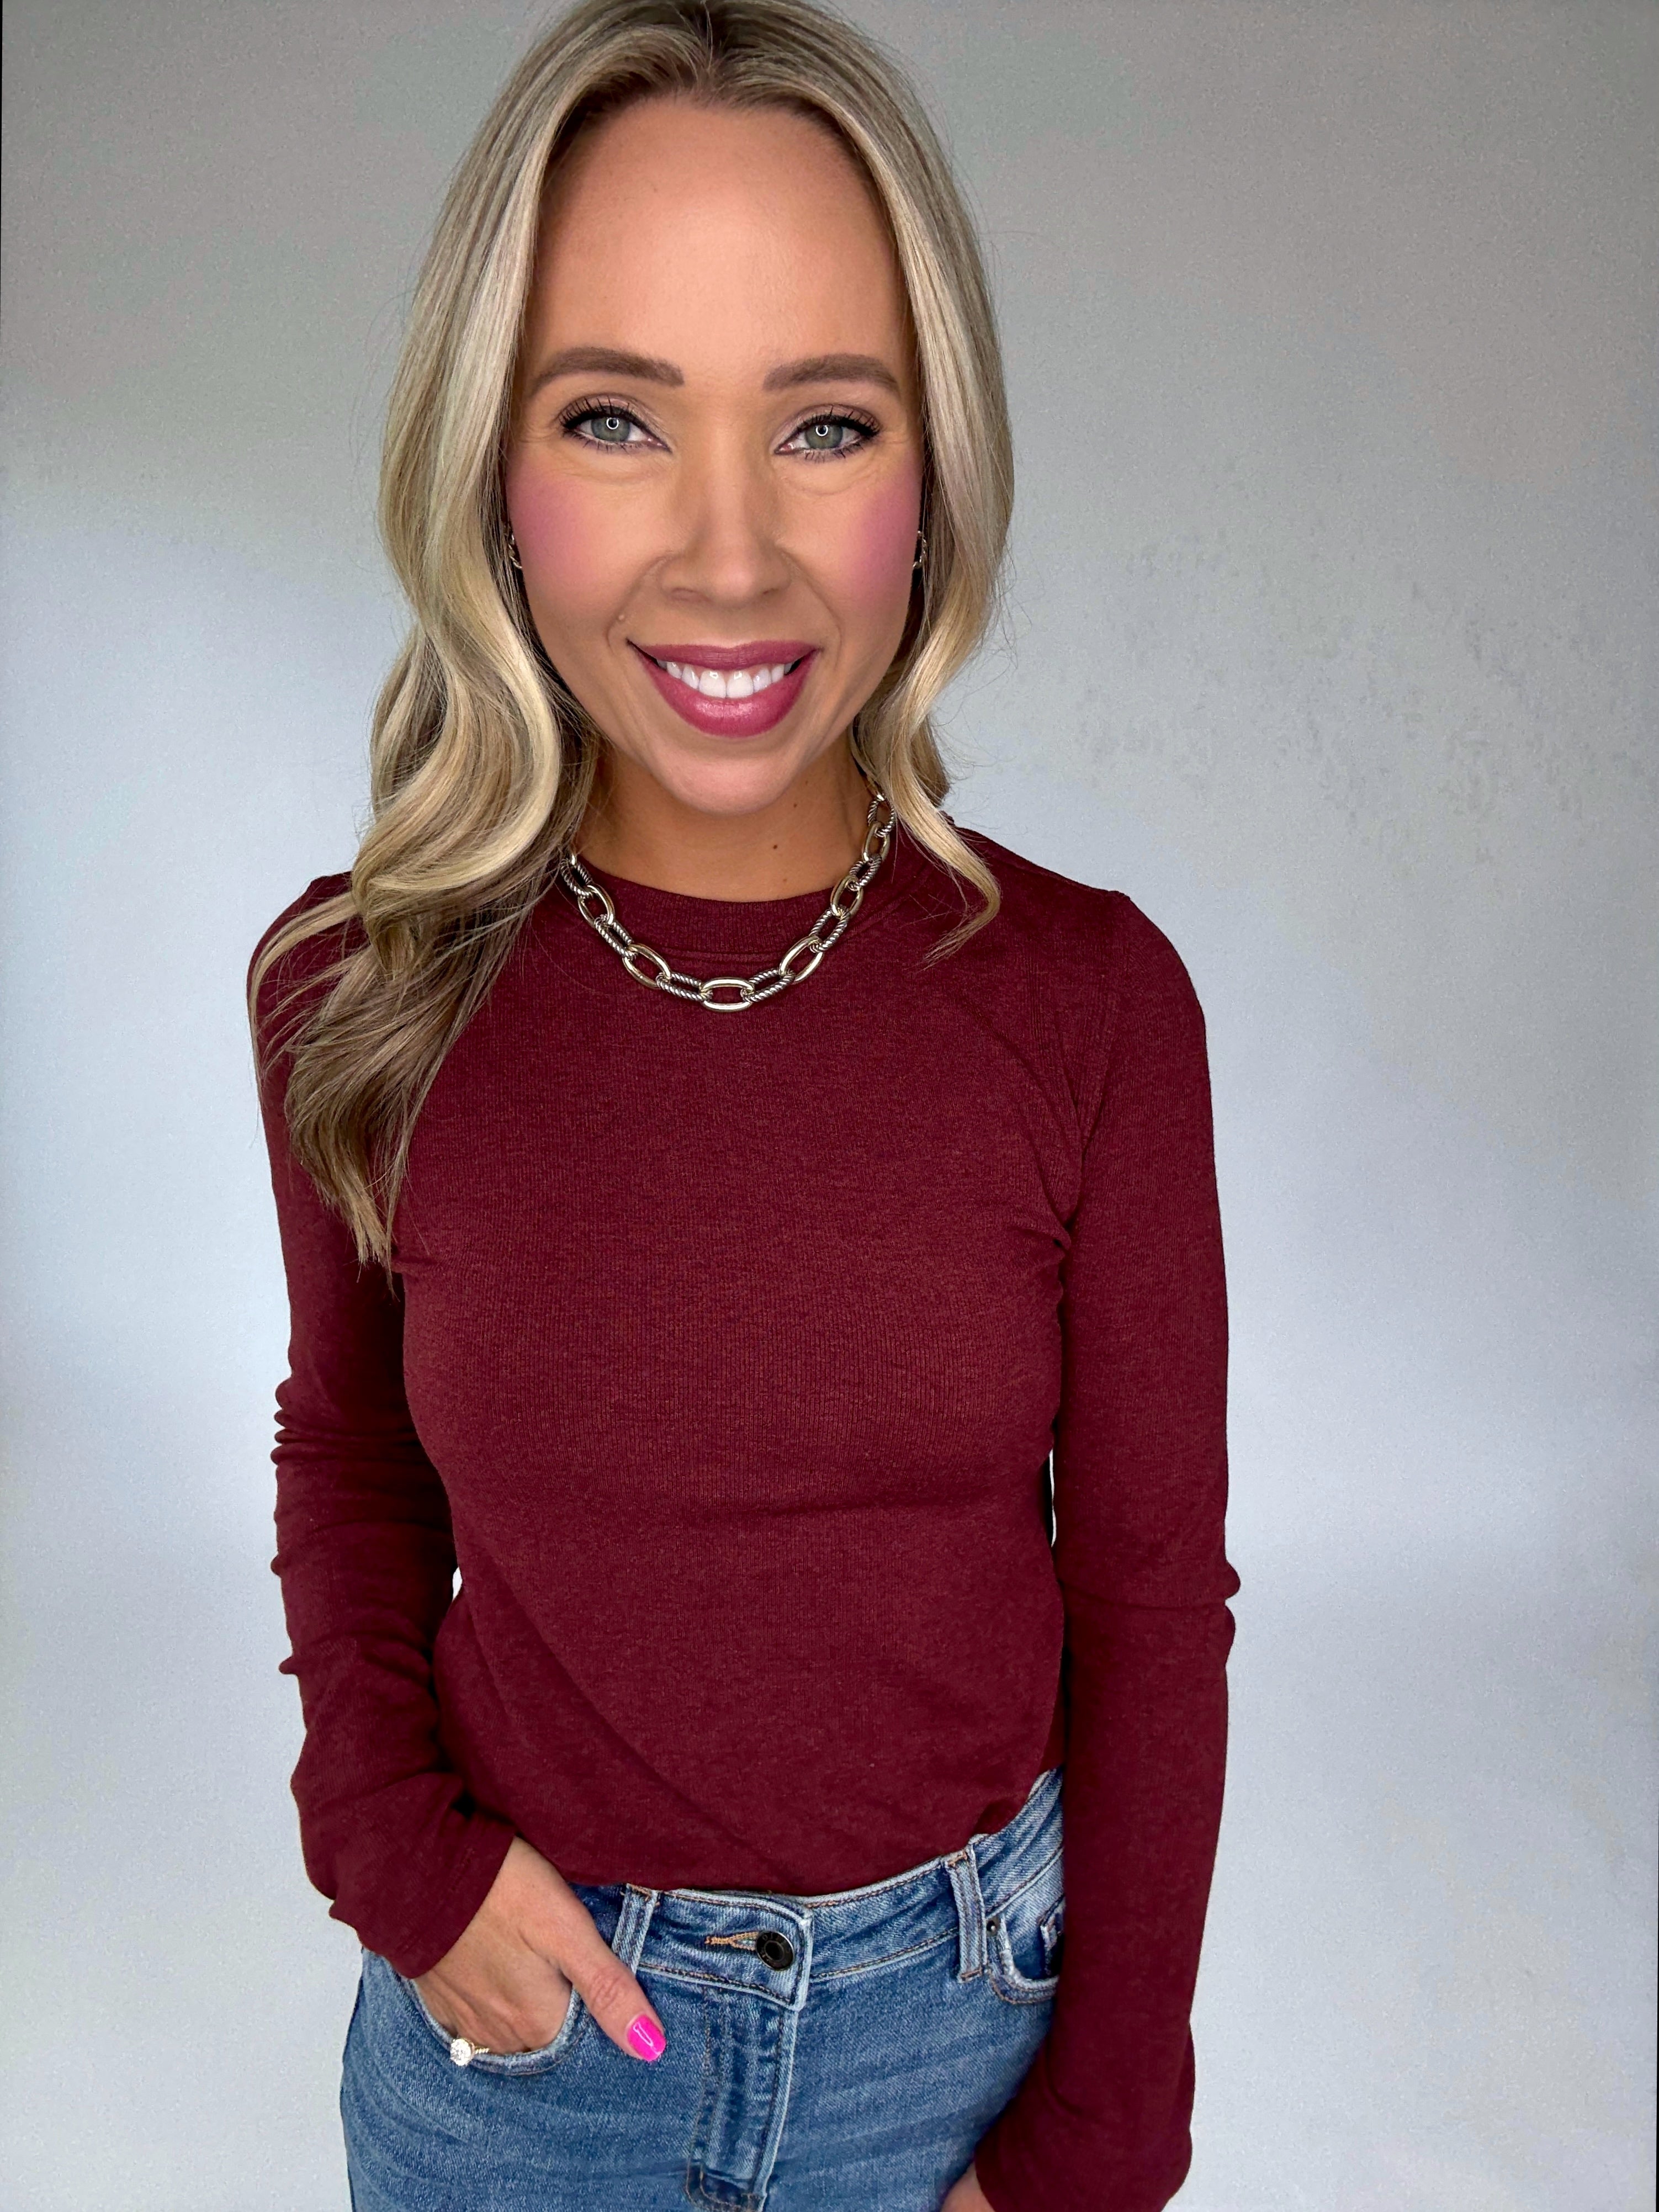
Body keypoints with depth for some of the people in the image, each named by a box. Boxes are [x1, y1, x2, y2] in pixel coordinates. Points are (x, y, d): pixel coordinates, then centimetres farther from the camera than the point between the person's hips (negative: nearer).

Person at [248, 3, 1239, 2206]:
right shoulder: (357, 990, -14)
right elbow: (352, 1446, 3)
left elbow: (1150, 1590, -8)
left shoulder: (1090, 998, -17)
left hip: (960, 1996, 0)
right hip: (520, 1996, 1)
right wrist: (392, 1839, -10)